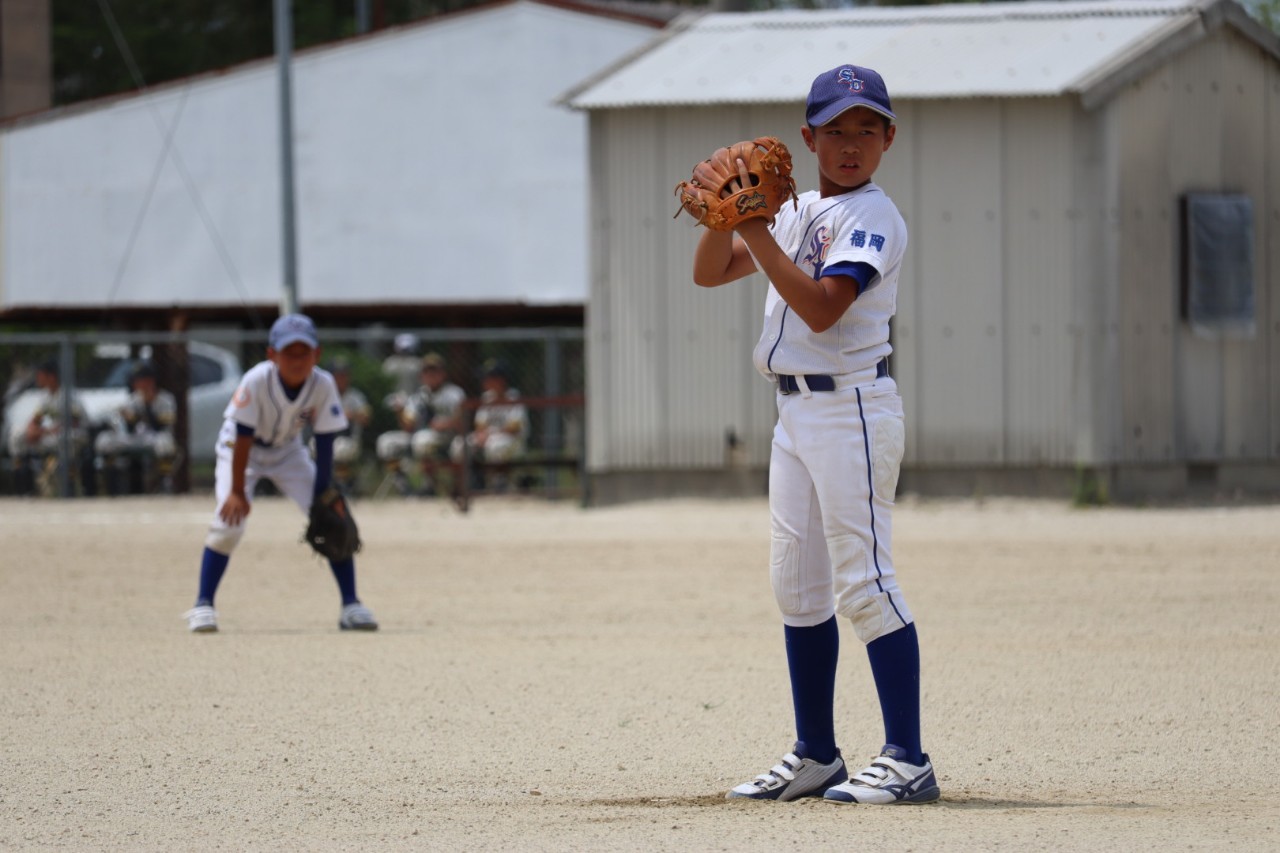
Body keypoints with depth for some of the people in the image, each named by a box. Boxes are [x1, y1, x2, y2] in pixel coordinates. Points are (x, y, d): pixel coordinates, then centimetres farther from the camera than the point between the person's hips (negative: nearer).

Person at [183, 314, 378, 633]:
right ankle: (203, 605, -11)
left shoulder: (323, 385, -23)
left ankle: (350, 604, 0)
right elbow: (243, 438, -27)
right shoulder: (256, 382, -32)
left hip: (287, 451, 3)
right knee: (229, 520, -21)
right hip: (240, 450, -3)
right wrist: (237, 491, -27)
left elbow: (324, 443, -16)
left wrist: (323, 495, -18)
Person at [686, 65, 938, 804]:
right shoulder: (796, 214, 15)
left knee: (865, 583, -12)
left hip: (852, 406, -9)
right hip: (796, 412, 9)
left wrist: (757, 234, -19)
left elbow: (822, 309, -22)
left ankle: (907, 762, -13)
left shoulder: (873, 218, -10)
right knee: (799, 589, 11)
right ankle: (816, 758, 19)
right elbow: (710, 273, 14)